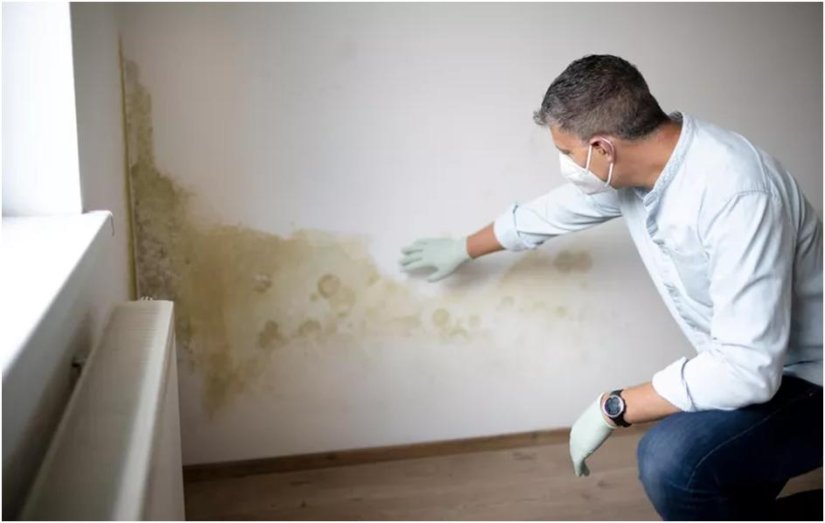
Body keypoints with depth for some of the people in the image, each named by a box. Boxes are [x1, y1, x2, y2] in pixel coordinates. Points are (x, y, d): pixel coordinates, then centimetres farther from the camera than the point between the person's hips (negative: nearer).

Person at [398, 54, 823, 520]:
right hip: (753, 365, 8)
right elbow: (551, 212, 12)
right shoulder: (631, 162, -7)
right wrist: (463, 248, 27)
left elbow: (747, 369, -36)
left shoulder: (737, 193, -35)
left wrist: (613, 408, -26)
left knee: (670, 460, -30)